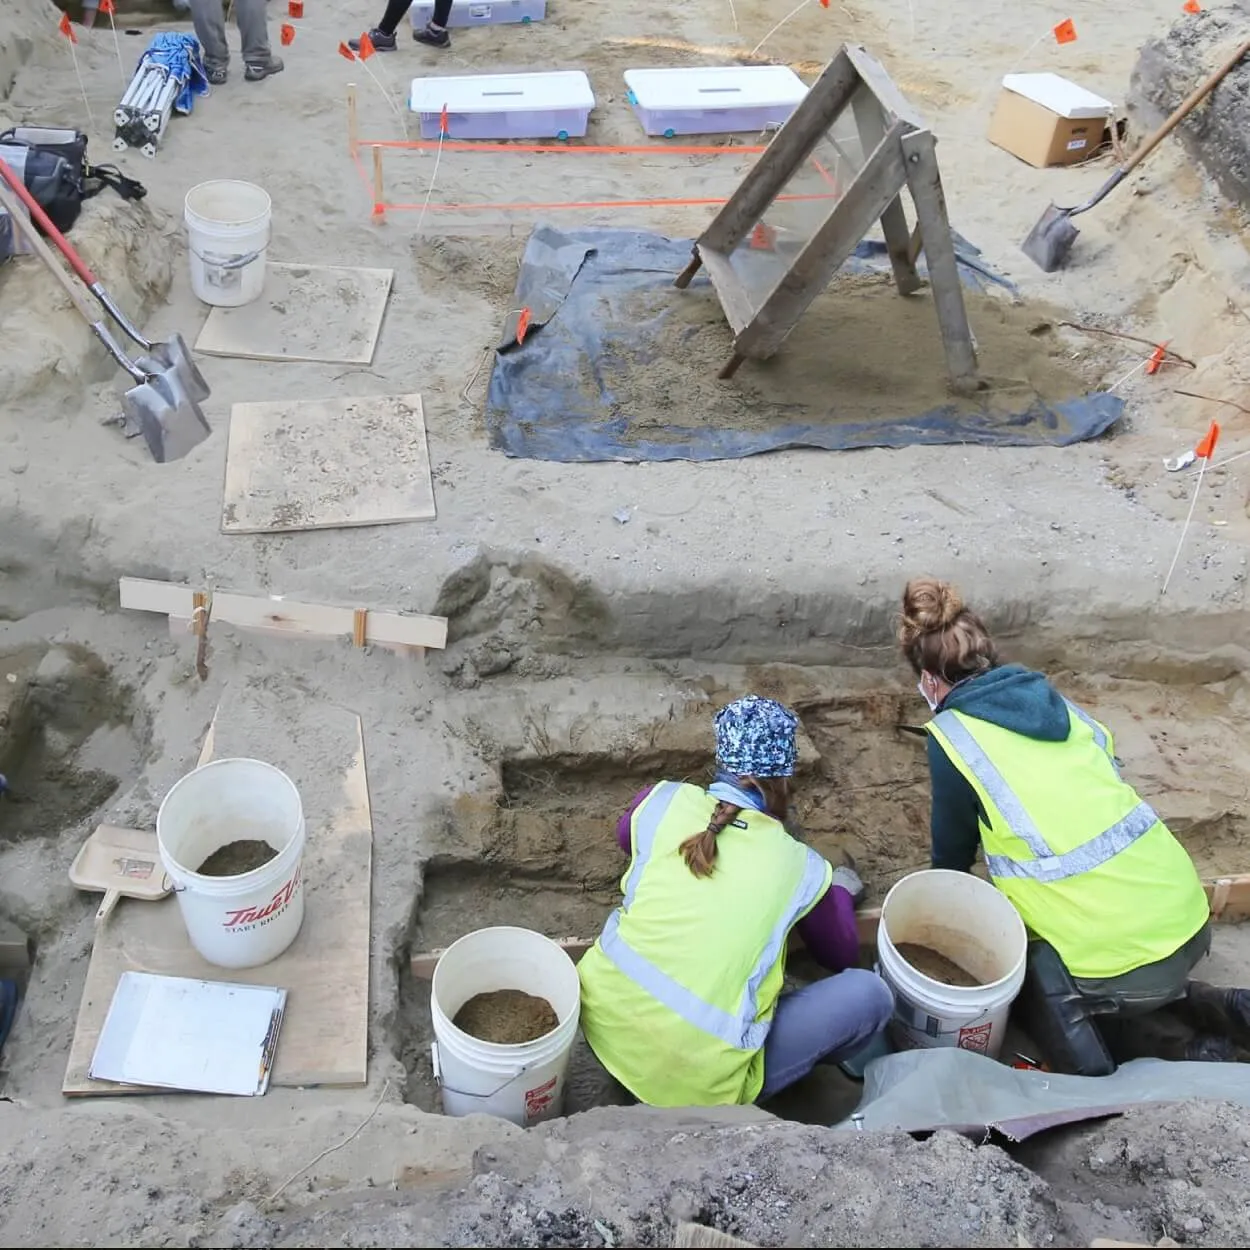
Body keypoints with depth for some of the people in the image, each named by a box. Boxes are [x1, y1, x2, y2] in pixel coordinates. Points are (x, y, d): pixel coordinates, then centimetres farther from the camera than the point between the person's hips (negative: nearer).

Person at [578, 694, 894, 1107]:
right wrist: (841, 892, 36)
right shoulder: (800, 866, -2)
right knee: (870, 994, 3)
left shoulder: (663, 800, 1)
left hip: (604, 1021, 5)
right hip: (695, 1077, -4)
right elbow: (841, 956, 17)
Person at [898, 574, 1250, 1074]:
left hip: (1118, 961, -7)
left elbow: (953, 850, 7)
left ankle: (1183, 1047, 5)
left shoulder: (950, 733, -6)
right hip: (1186, 916, 7)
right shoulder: (1053, 700, 11)